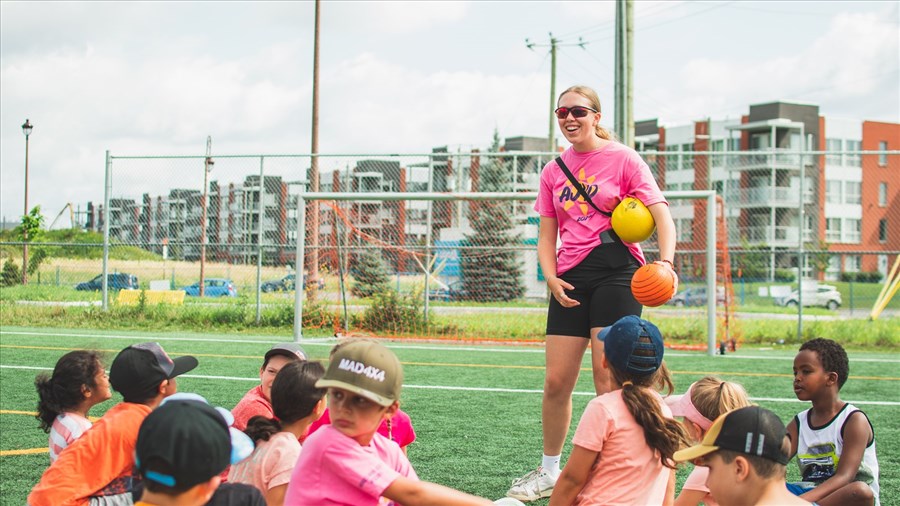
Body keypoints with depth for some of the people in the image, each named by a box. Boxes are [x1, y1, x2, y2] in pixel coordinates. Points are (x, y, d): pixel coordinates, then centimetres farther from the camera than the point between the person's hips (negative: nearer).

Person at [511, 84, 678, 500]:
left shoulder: (623, 158, 0)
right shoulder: (553, 171, 13)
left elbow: (661, 214, -8)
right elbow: (546, 236, 15)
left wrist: (666, 262, -26)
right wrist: (551, 277, -3)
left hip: (615, 271, -4)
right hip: (570, 279, 4)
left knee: (607, 378, -10)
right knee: (556, 381, 3)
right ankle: (550, 470, 20)